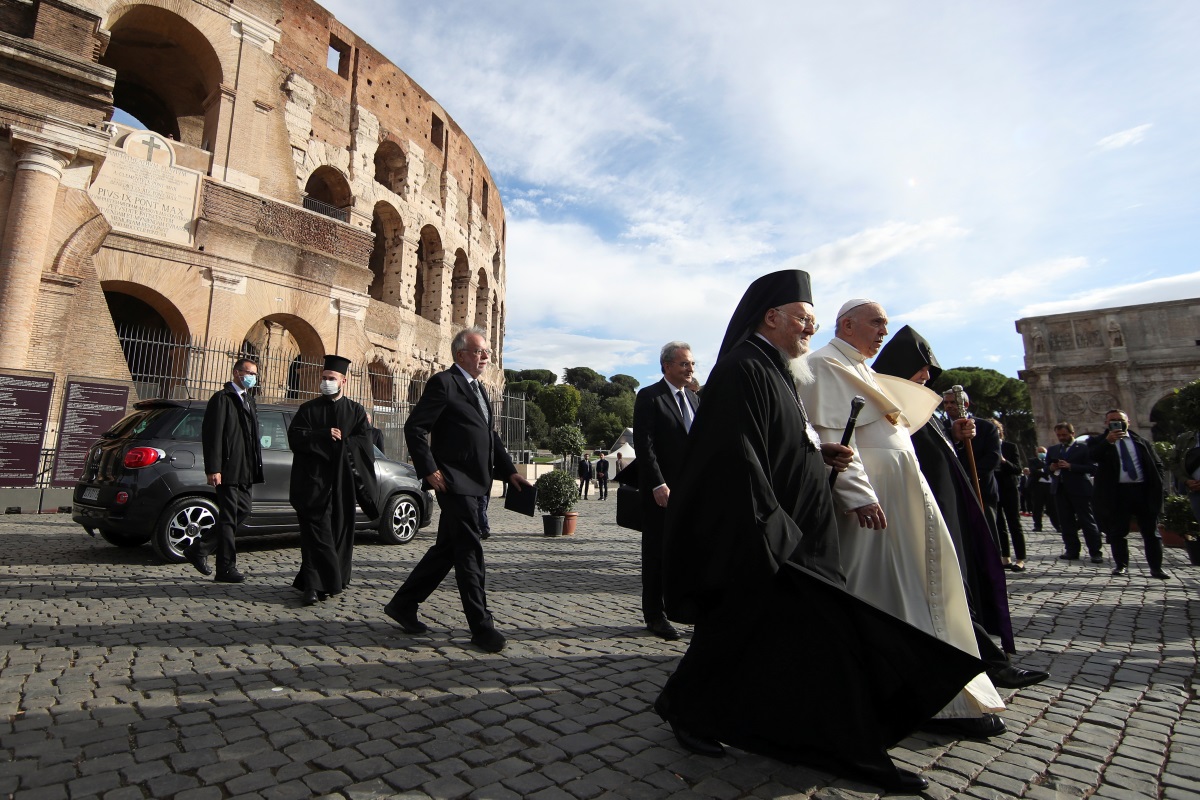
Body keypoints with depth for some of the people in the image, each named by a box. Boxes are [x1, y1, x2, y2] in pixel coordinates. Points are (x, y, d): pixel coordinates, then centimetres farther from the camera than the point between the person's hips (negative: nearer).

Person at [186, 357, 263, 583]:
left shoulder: (249, 400, 19)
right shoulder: (222, 399, -8)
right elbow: (212, 435, -15)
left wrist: (255, 466, 16)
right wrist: (213, 469, -21)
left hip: (245, 470, 9)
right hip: (228, 470, -8)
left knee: (242, 511, 14)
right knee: (229, 518, -1)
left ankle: (199, 549, 27)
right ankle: (226, 568, 9)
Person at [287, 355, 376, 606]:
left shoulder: (356, 411, 10)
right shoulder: (308, 409, 11)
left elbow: (363, 443, -2)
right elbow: (295, 437, -3)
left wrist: (336, 443, -10)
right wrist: (325, 435, -13)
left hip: (343, 482, 1)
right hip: (313, 480, -1)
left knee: (340, 530, 7)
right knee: (316, 531, -7)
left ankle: (335, 579, 20)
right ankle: (313, 585, -6)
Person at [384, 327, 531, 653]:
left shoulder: (479, 388, 19)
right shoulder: (443, 382, -8)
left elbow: (490, 434, 21)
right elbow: (414, 427, -13)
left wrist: (509, 470, 12)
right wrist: (428, 470, -18)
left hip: (473, 484, 9)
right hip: (454, 482, -9)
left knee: (447, 549, 16)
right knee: (469, 552, -4)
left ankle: (403, 604, 30)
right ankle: (481, 627, 6)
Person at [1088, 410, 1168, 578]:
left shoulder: (1141, 441, 13)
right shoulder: (1098, 441, 3)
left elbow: (1157, 463, 15)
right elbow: (1093, 456, -17)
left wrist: (1158, 487, 5)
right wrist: (1108, 441, -29)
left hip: (1144, 490, 3)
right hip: (1117, 492, -3)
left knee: (1151, 531, 7)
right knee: (1118, 531, 3)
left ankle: (1156, 568, 15)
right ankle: (1121, 565, 14)